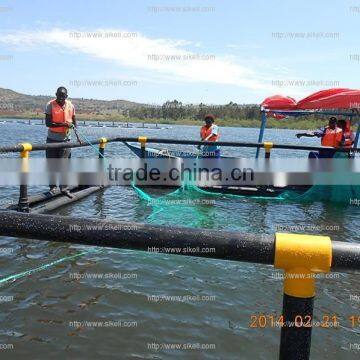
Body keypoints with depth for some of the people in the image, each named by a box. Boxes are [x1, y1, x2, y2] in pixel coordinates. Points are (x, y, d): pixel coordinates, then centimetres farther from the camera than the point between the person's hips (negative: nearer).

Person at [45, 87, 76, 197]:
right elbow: (47, 123, -14)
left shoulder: (70, 106, 2)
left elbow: (74, 122, 12)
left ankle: (64, 188, 6)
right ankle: (52, 187, 16)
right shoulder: (50, 105, -8)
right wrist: (62, 124, -26)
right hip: (52, 139, -1)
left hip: (65, 139, 2)